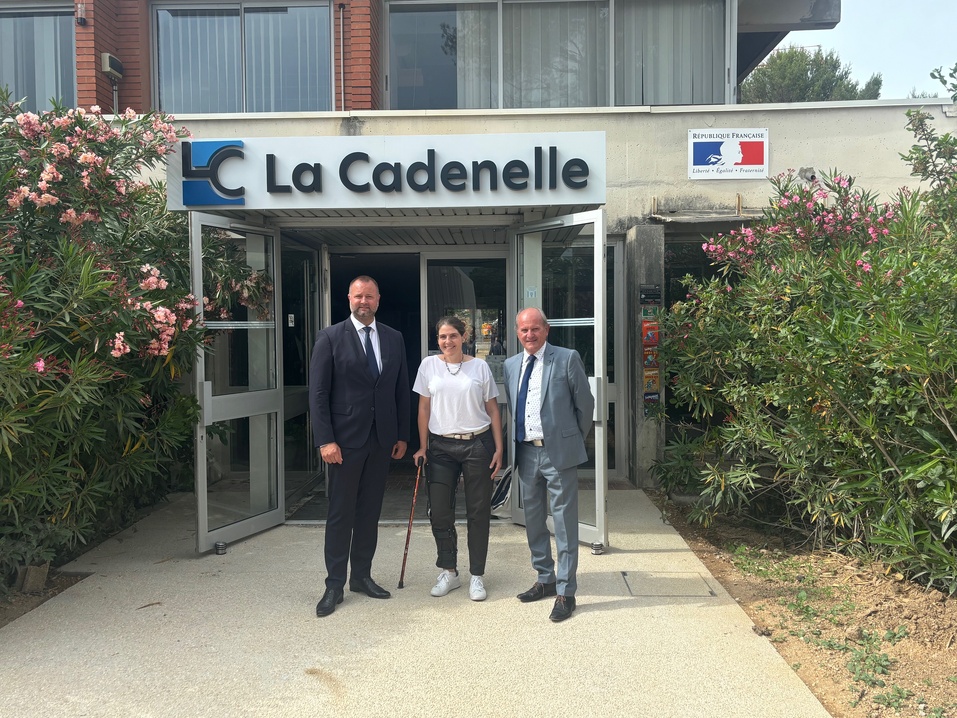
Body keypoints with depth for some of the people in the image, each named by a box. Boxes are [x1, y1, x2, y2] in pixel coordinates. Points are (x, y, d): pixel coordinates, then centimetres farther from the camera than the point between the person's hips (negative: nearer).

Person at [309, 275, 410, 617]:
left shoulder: (394, 339, 8)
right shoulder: (331, 337, -4)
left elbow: (402, 390, 10)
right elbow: (318, 393, -7)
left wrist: (402, 435, 6)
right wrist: (325, 440, -13)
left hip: (382, 439, 4)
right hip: (345, 438, -4)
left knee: (370, 511, 12)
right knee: (340, 513, 3)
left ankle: (361, 575, 26)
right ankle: (335, 584, 14)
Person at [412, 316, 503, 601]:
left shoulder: (479, 366, 1)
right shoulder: (429, 365, 4)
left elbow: (493, 410, 4)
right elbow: (424, 408, 7)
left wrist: (498, 449, -1)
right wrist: (422, 447, 3)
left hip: (477, 444, -1)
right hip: (441, 447, 1)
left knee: (478, 512, 5)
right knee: (439, 512, 3)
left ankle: (477, 575, 17)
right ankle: (449, 572, 21)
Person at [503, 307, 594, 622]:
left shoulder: (567, 359, -7)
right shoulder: (511, 365, 8)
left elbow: (586, 404, -1)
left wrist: (576, 440, 4)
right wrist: (514, 444, 11)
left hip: (559, 452, -5)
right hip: (526, 452, 6)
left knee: (564, 522, 0)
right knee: (533, 519, 15)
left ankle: (565, 592, 11)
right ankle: (545, 579, 33)